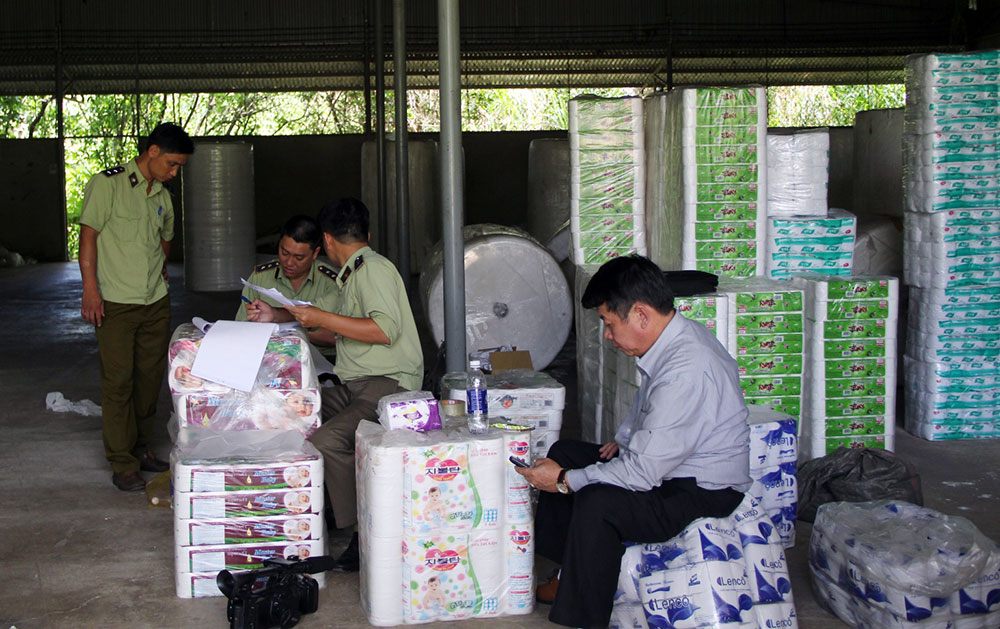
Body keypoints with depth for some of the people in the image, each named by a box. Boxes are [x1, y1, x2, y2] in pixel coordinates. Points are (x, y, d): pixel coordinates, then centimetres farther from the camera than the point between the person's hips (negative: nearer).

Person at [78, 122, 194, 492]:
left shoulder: (163, 196, 14)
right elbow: (88, 234, -10)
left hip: (156, 302, 7)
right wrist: (90, 288, -16)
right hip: (115, 303, -6)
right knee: (118, 381, -4)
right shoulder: (107, 184, -6)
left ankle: (141, 448, 25)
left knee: (151, 376, 10)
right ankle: (122, 463, 3)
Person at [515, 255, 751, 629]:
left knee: (596, 503, -32)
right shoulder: (675, 337, -1)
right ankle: (567, 579, 22)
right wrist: (623, 440, 9)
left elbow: (643, 472, -30)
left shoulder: (686, 372, -32)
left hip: (702, 494, -11)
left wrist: (565, 480, -20)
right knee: (564, 453, 14)